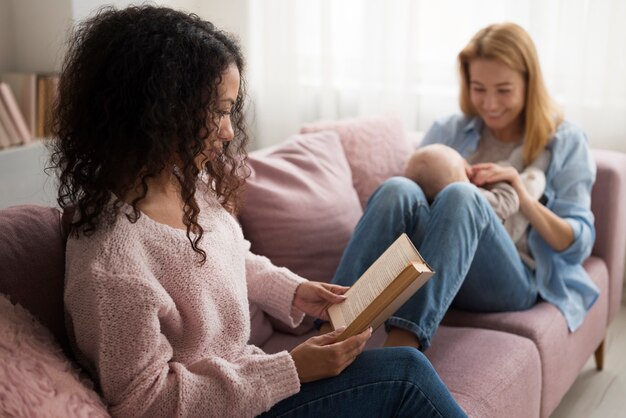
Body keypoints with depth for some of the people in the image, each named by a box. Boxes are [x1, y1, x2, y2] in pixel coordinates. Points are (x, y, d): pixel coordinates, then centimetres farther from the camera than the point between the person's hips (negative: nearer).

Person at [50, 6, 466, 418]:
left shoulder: (188, 181, -5)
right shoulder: (111, 260, -31)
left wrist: (292, 290, 0)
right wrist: (290, 371, -23)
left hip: (239, 380, 7)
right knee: (406, 374, -10)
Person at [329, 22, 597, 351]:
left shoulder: (565, 142, 11)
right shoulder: (447, 132, 16)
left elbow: (579, 245, 4)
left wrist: (524, 200, -14)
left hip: (514, 282, -2)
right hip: (429, 272, 2)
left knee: (461, 196, -34)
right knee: (398, 189, -30)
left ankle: (400, 346, -47)